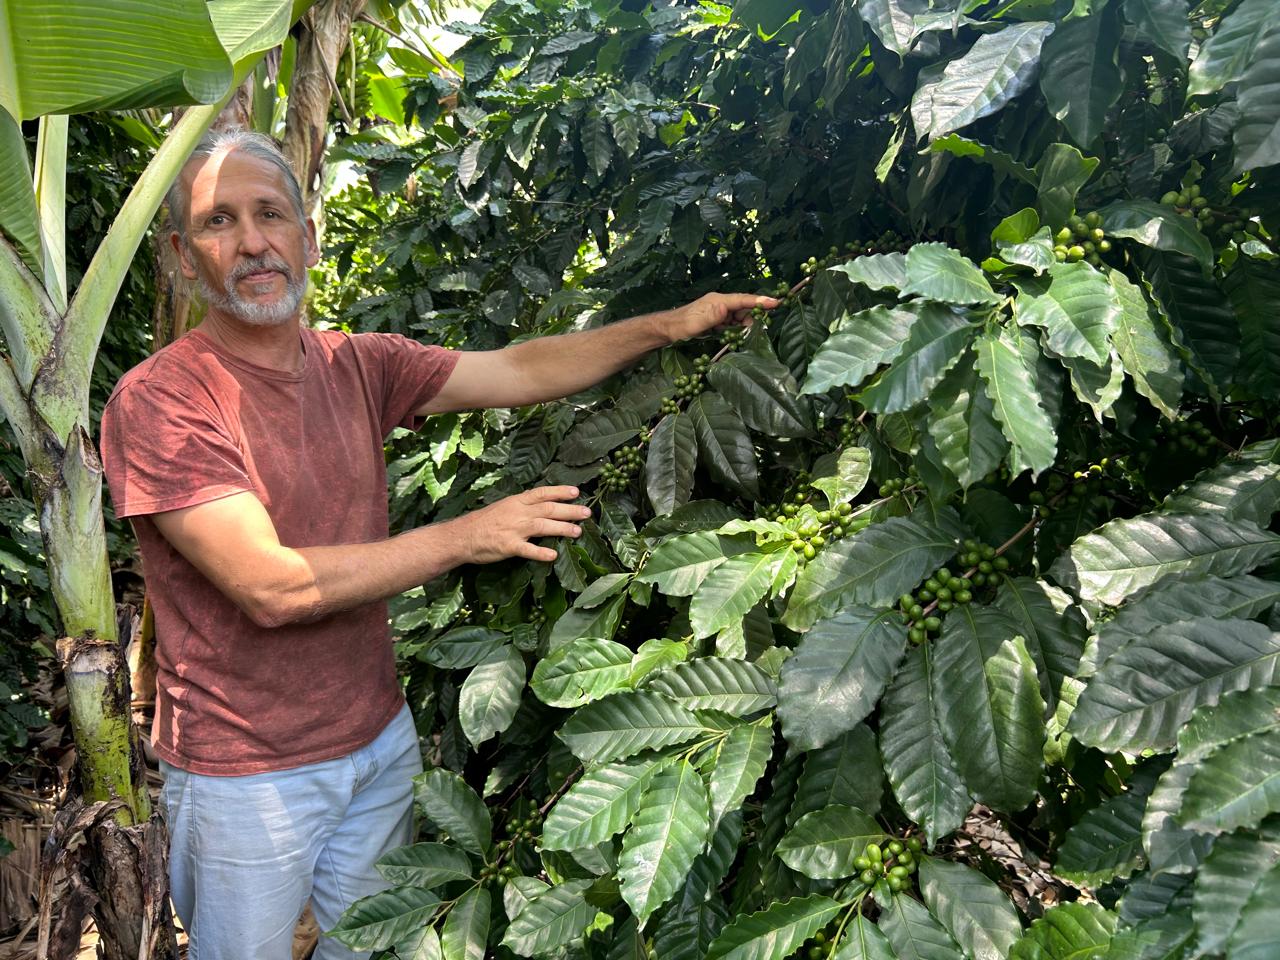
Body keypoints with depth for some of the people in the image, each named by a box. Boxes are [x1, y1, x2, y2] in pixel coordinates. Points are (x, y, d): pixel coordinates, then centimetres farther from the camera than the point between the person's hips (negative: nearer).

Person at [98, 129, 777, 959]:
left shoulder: (358, 367, 0)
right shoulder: (156, 400, -18)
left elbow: (520, 371, -1)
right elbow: (271, 586, -26)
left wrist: (673, 324, -7)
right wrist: (465, 537, -23)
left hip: (378, 736, 5)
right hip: (247, 773, -5)